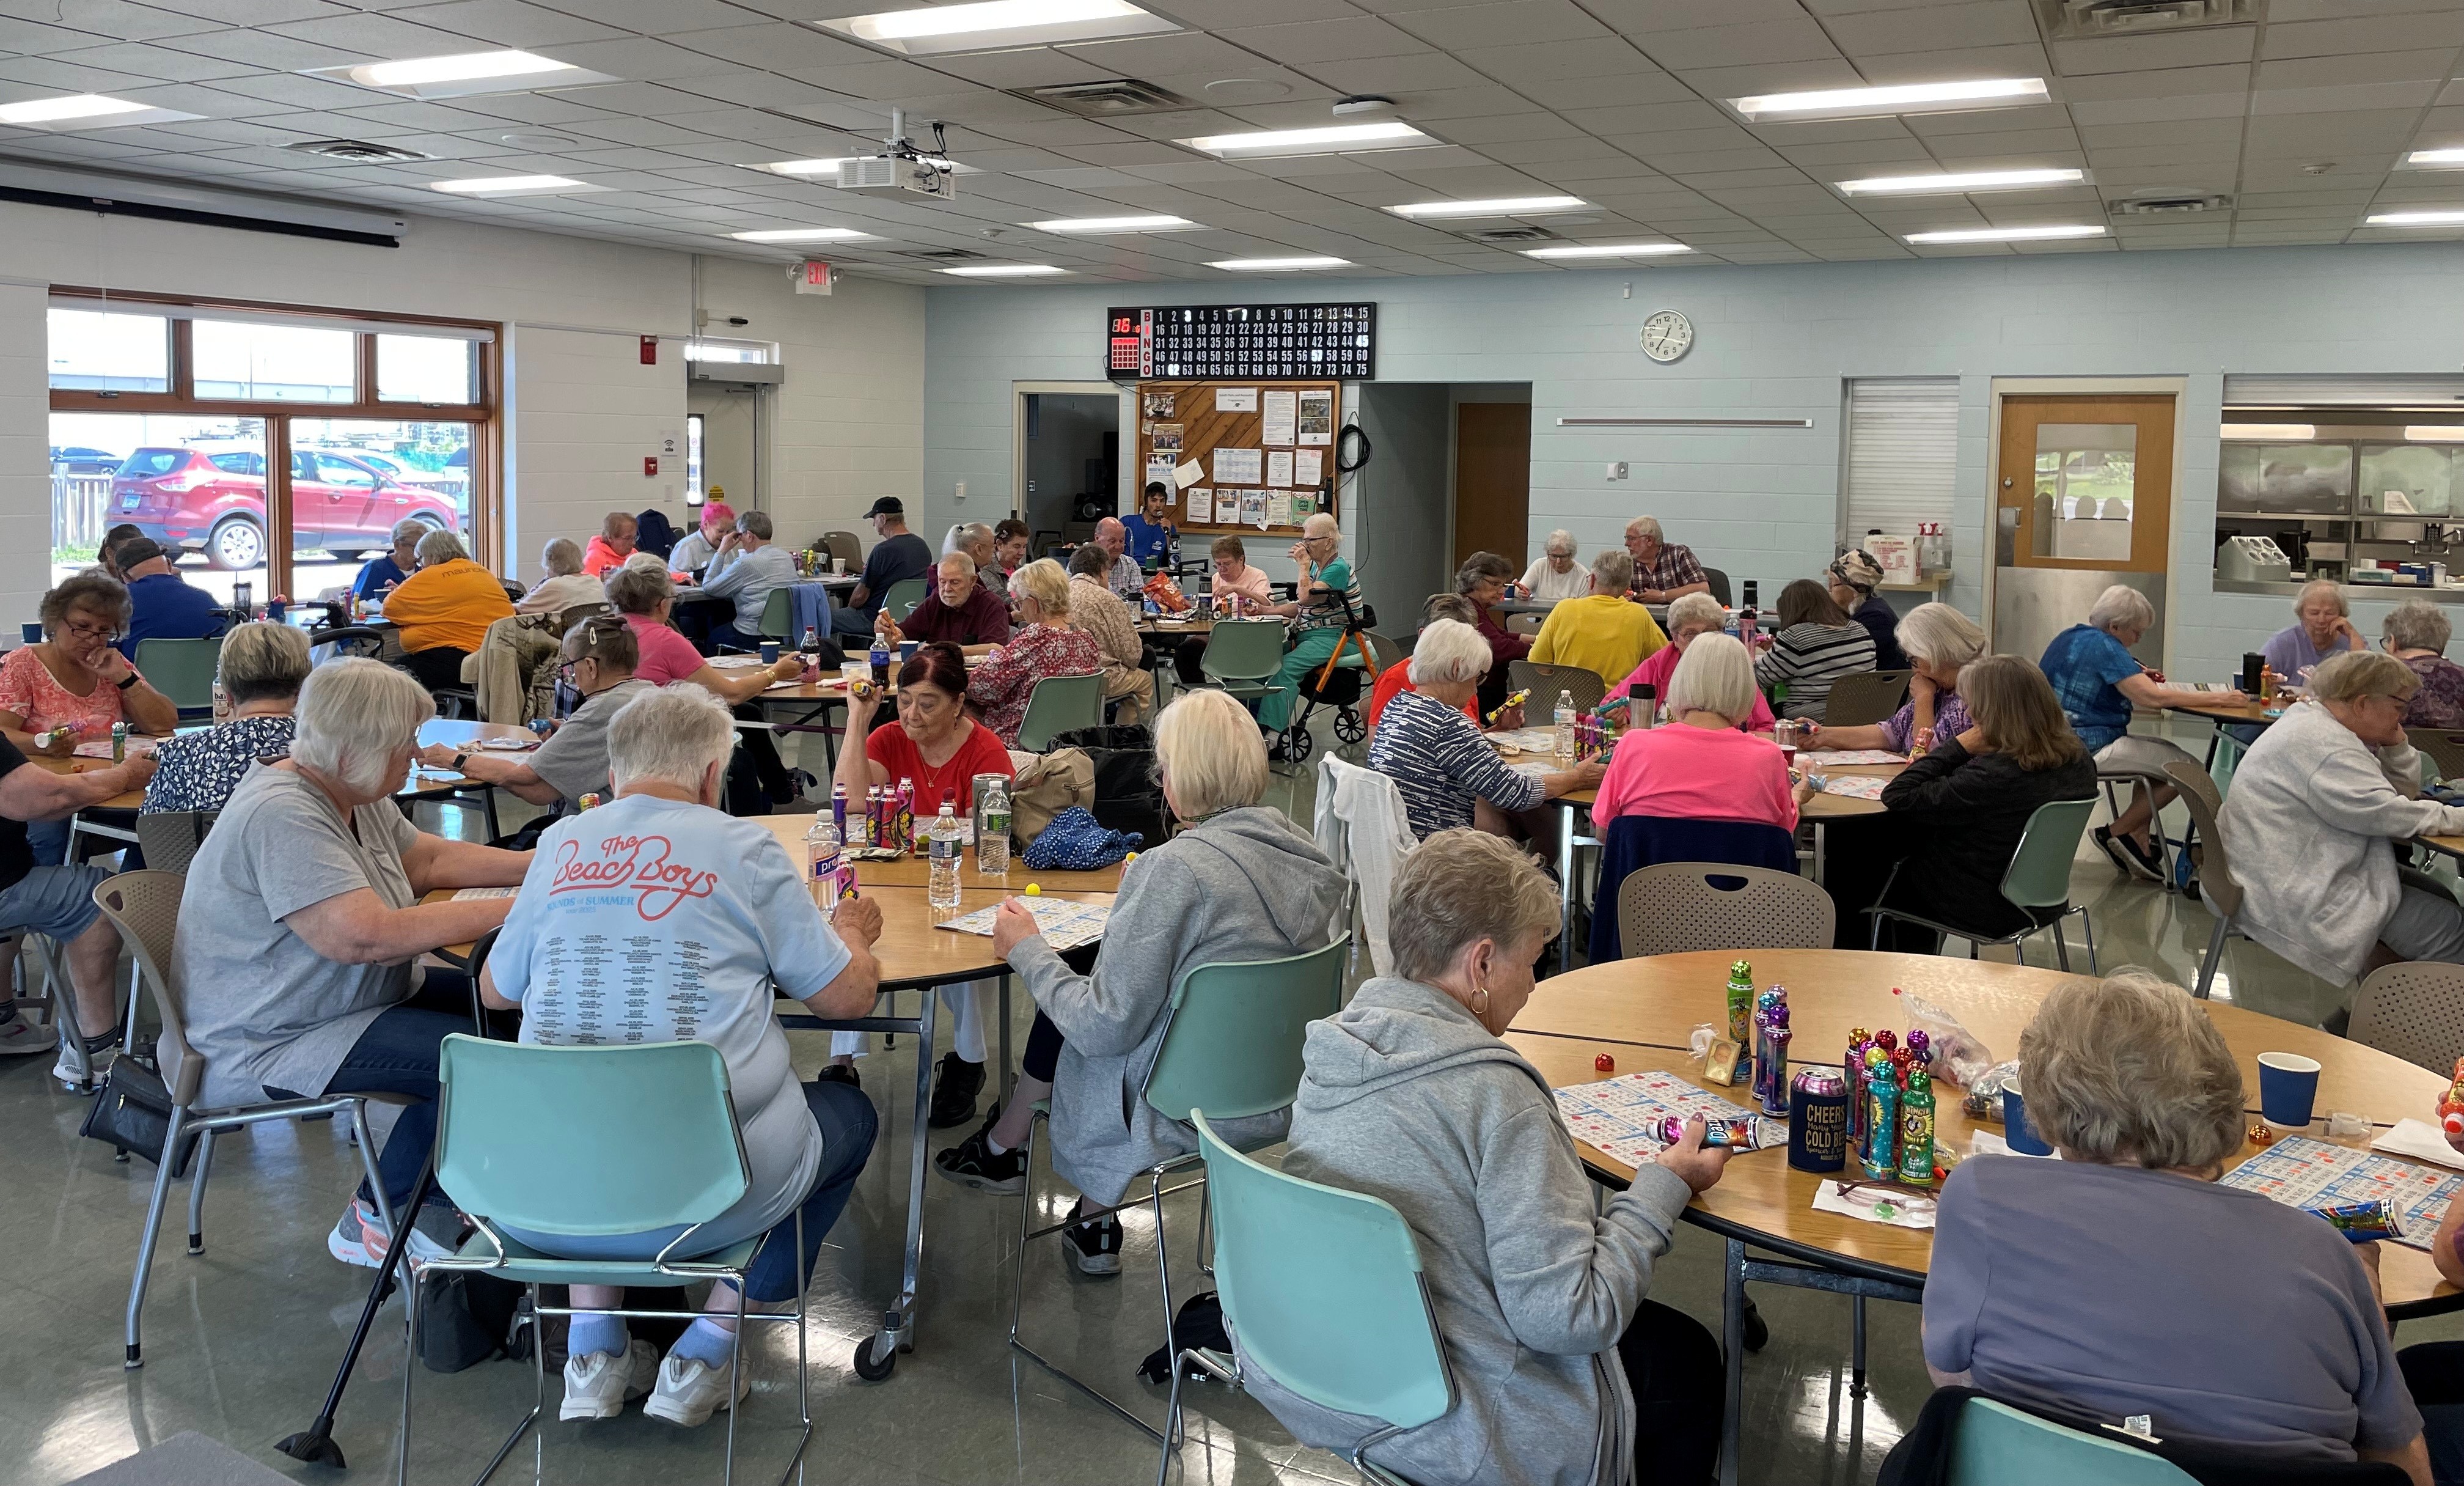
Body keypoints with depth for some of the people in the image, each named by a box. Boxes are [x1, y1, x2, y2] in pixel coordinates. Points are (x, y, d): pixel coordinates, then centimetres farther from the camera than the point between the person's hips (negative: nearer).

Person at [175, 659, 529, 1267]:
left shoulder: (356, 795, 6)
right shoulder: (281, 816, -26)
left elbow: (430, 859, 17)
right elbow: (367, 936, -34)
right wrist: (511, 910, -30)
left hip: (355, 999, 11)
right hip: (271, 1046, -11)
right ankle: (386, 1216, -1)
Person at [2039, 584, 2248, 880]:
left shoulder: (2069, 637, 13)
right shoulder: (2103, 646, -16)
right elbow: (2152, 697, -25)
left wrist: (2137, 678, 16)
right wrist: (2218, 699, -21)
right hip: (2092, 749, -10)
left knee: (2160, 751, 26)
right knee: (2187, 768, -8)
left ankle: (2138, 844, 15)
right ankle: (2117, 833, 1)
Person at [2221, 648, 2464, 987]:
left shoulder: (2315, 720, 12)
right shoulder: (2324, 744, -21)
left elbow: (2404, 790, 18)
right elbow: (2389, 815, -26)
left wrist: (2396, 742, 1)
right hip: (2291, 899, -11)